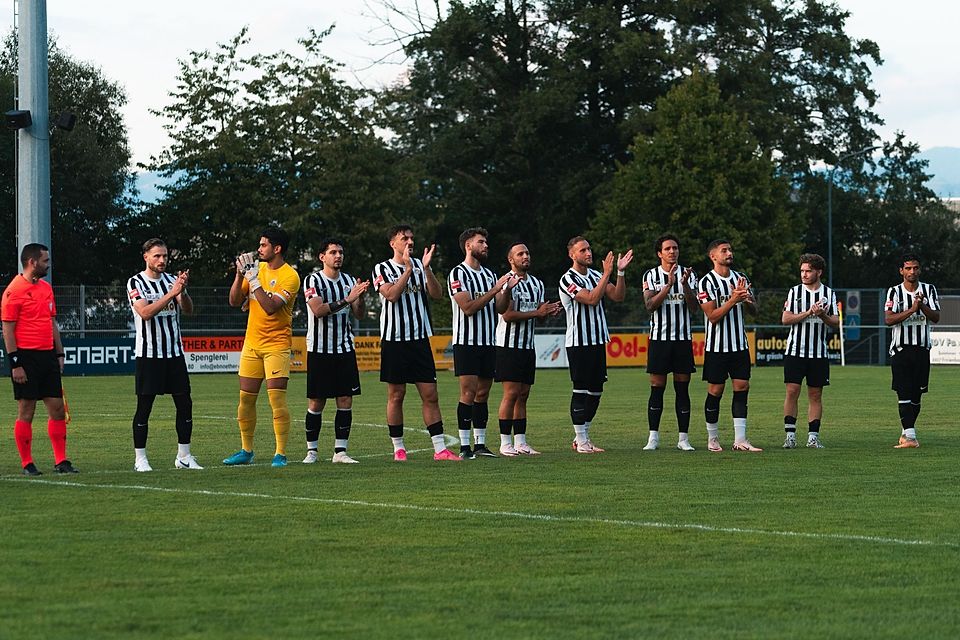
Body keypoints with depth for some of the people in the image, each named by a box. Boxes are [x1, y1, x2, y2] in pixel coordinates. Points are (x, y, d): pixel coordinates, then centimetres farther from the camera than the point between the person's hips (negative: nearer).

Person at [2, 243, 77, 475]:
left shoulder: (46, 288, 13)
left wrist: (59, 353, 15)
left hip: (47, 356, 7)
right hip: (26, 357, -7)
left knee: (57, 408, 6)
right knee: (26, 411, -1)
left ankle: (61, 461, 11)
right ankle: (27, 464, 6)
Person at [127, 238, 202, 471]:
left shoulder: (172, 280, 10)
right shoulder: (136, 283, -4)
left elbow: (188, 310, -1)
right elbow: (145, 313, -19)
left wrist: (182, 291, -20)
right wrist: (171, 293, -24)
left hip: (174, 353, 5)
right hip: (148, 354, -5)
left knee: (185, 404, 2)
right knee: (144, 407, -4)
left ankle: (184, 457, 10)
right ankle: (140, 459, 2)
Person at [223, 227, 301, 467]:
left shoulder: (289, 276, -11)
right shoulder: (257, 267, 10)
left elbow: (270, 307, -22)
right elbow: (235, 301, 9)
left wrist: (253, 279, -21)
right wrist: (240, 275, -5)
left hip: (277, 345, -6)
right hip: (251, 344, 6)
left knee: (277, 398, -11)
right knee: (246, 398, 8)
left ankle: (281, 454, -8)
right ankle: (246, 451, 18)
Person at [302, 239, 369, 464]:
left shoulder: (349, 281, 10)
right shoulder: (313, 281, -5)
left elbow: (358, 314, 5)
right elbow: (318, 310, -19)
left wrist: (360, 297, -15)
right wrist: (347, 299, -25)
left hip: (345, 349, 4)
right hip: (319, 350, -4)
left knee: (346, 400, -1)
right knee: (316, 403, -1)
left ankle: (340, 451, 2)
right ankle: (311, 450, 9)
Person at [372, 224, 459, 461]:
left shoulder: (419, 265, 10)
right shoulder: (383, 269, -1)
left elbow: (437, 294, -2)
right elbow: (391, 295, -18)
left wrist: (426, 268, -14)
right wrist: (408, 269, -21)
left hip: (420, 338, 3)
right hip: (394, 340, -3)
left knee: (430, 395, -1)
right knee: (396, 395, 1)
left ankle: (440, 448, -1)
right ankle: (398, 448, 10)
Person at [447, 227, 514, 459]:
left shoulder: (489, 274, 16)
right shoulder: (458, 274, -7)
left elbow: (500, 308, 12)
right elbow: (468, 307, -17)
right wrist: (495, 289, -17)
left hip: (488, 343, 7)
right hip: (467, 342, -7)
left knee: (483, 393, 7)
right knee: (469, 392, -10)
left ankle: (480, 444, 10)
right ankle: (464, 447, -9)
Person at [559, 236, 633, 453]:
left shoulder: (595, 275, 13)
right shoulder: (568, 279, -10)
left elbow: (618, 296, 5)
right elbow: (591, 299, -21)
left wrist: (620, 272, -6)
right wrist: (607, 274, -21)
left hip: (598, 341, 7)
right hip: (578, 343, -7)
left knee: (596, 391, 8)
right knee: (581, 390, -6)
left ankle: (583, 436, 16)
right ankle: (581, 441, -2)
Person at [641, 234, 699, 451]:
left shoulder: (688, 274, 6)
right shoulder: (651, 276, 2)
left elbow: (694, 307, -3)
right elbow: (650, 305, -12)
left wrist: (685, 285, -19)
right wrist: (669, 285, -22)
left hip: (683, 339, 1)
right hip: (659, 338, -1)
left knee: (682, 389, 2)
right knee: (657, 388, -2)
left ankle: (683, 438, 4)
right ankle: (653, 437, 1)